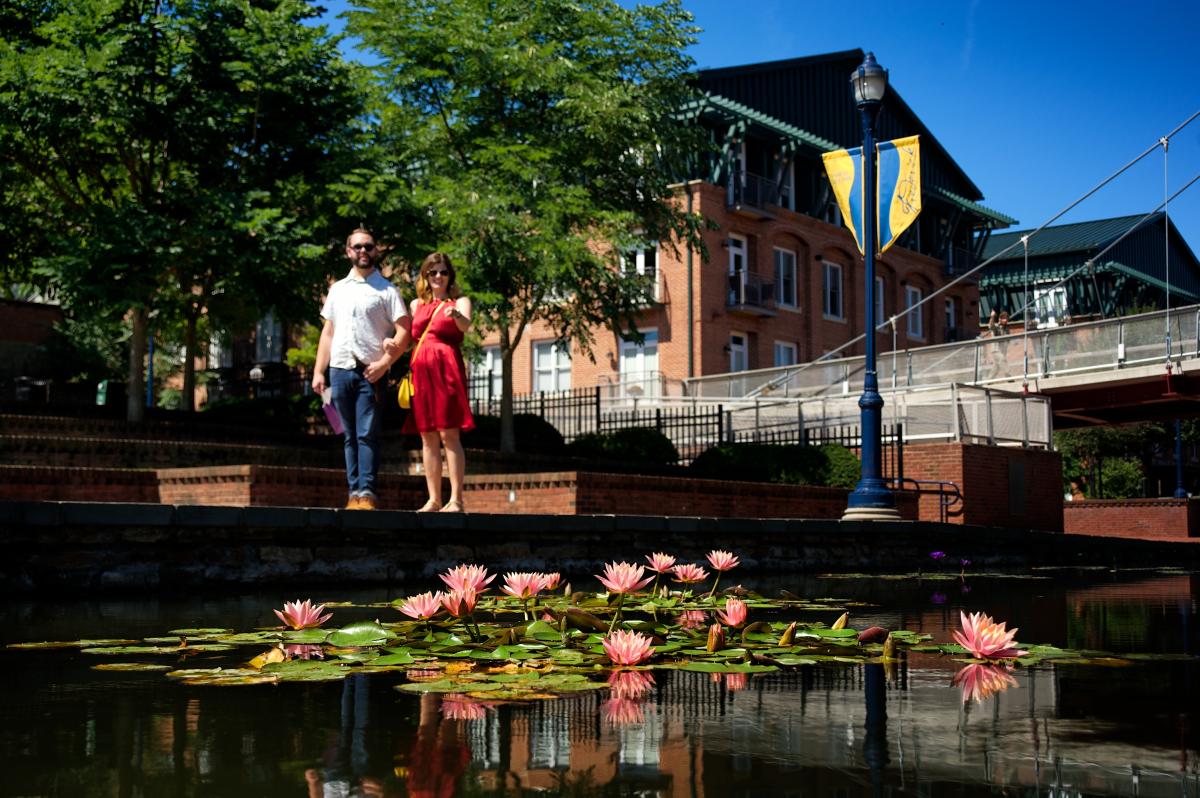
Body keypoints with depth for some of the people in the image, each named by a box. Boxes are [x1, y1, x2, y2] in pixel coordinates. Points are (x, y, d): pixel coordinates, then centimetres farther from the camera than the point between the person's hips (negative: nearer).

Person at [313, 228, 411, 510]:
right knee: (350, 436, 5)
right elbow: (327, 333, 18)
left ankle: (367, 493, -11)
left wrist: (384, 363, -13)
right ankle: (354, 492, 7)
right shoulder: (337, 289, 18)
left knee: (367, 434, -10)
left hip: (370, 372, -4)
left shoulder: (386, 290, 4)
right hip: (340, 370, 4)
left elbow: (404, 331, -3)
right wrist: (319, 371, 9)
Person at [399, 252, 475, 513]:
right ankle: (434, 499, 9)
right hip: (420, 369, 5)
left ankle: (456, 500, -12)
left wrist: (456, 315, -35)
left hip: (447, 368, -5)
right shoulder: (416, 304, 19)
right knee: (427, 436, 5)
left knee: (449, 433, -10)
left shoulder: (459, 302, 6)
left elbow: (465, 325, -14)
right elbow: (409, 339, 19)